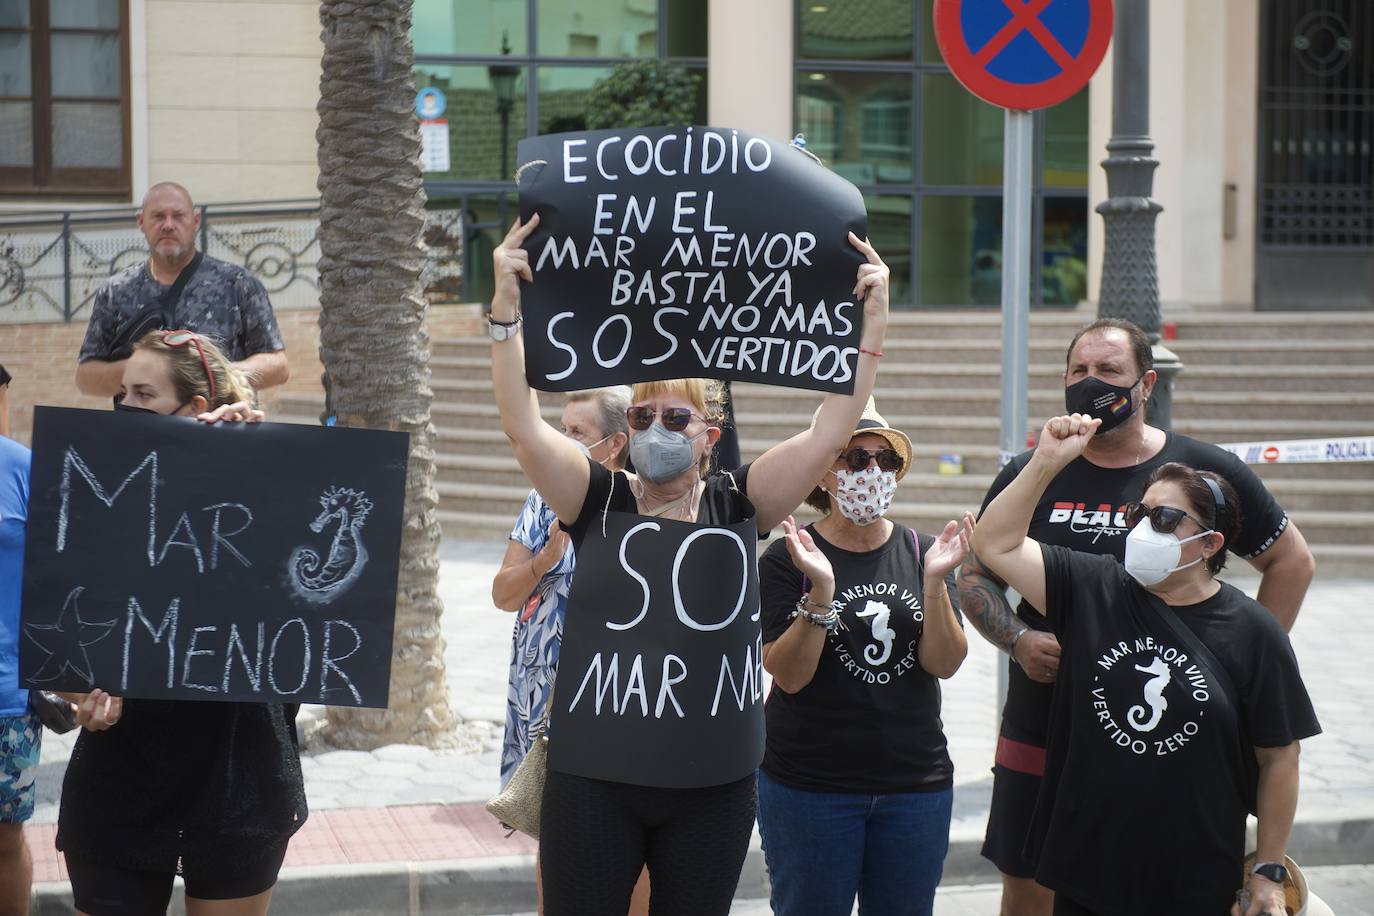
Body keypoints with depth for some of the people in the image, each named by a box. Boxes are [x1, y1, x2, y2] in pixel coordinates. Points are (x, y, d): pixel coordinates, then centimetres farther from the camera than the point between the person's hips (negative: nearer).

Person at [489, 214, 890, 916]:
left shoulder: (737, 506, 2)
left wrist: (871, 323, -12)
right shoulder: (599, 502, 0)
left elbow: (829, 433, -5)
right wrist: (506, 306, -18)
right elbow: (523, 425, -11)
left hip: (712, 786, 1)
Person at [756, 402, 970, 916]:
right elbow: (789, 675, -12)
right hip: (809, 788, -3)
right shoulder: (788, 559, -5)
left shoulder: (923, 553, 5)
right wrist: (821, 589, -24)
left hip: (916, 784, 3)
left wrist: (934, 581, -18)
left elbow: (944, 663, -4)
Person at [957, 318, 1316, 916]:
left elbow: (1291, 561, 11)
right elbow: (976, 576, 11)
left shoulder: (1206, 472, 0)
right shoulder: (1029, 476, 3)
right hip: (1040, 728, 1)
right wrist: (1019, 639, -8)